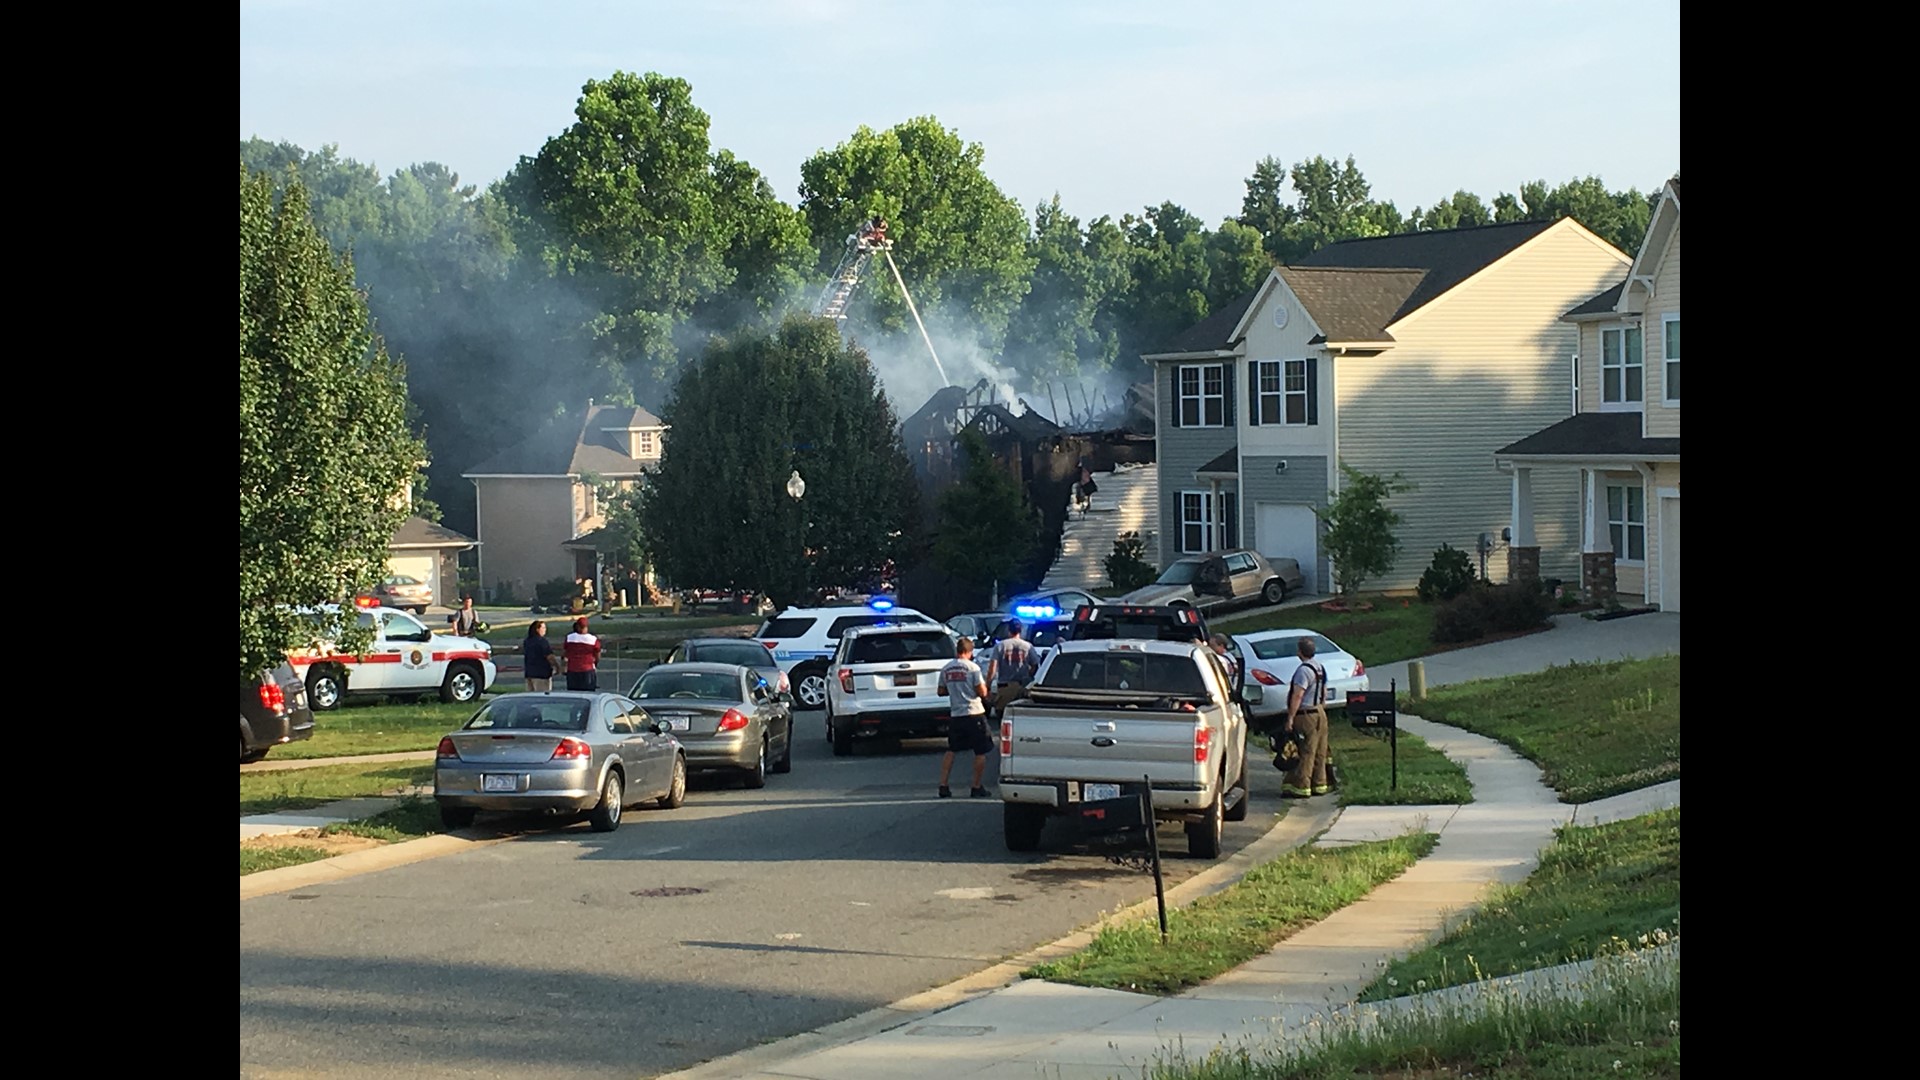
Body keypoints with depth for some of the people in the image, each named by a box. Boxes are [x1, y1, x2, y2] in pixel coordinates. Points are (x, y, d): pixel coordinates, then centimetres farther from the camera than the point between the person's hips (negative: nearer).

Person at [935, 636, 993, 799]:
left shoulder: (945, 669, 4)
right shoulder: (972, 667, -10)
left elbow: (940, 691, 12)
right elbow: (982, 692, -11)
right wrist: (984, 685, 10)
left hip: (955, 715, 5)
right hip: (974, 714, -5)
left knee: (951, 751, 14)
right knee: (980, 752, 5)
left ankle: (943, 786, 7)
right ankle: (976, 788, 6)